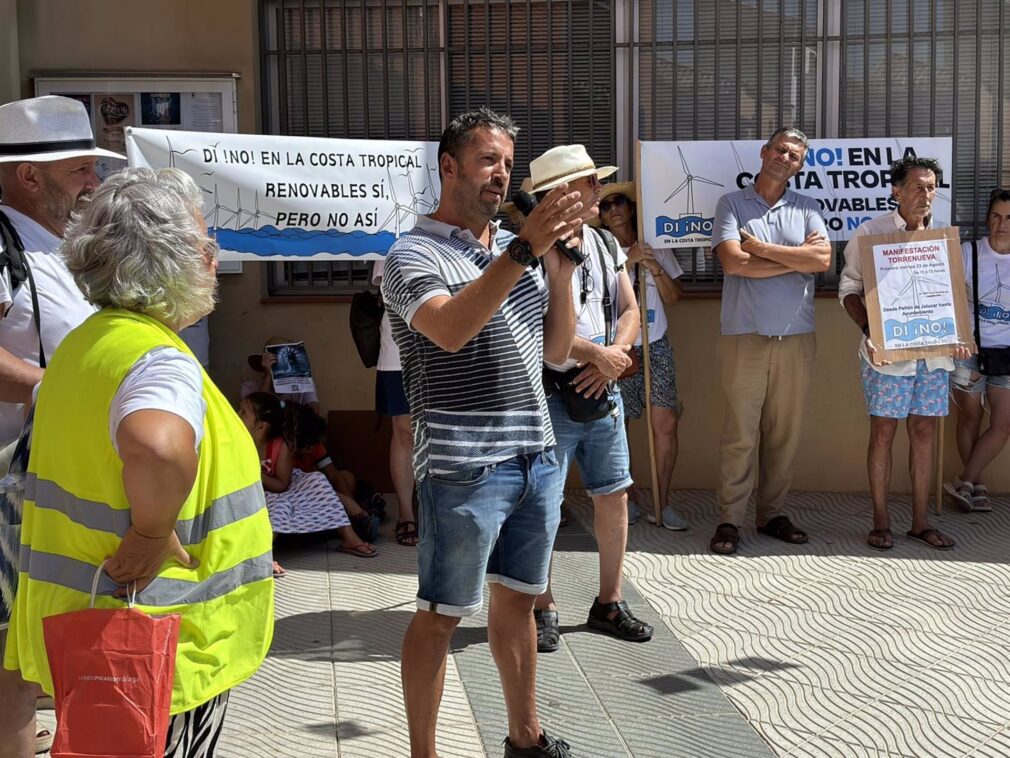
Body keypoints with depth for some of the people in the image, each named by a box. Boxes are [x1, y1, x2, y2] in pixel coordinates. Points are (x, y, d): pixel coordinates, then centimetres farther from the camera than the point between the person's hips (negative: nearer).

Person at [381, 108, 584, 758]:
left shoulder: (519, 252, 14)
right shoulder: (414, 255, -7)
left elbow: (556, 349, 13)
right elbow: (450, 330, -26)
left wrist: (561, 270, 0)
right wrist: (524, 250, -30)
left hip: (537, 458, 7)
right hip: (464, 467, -7)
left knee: (517, 600, 18)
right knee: (440, 617, 3)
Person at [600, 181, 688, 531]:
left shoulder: (656, 248, 11)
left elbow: (674, 297, 8)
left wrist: (656, 269, -7)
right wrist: (628, 261, -17)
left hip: (655, 347, 2)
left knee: (665, 423, -6)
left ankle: (664, 502, 4)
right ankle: (624, 499, 16)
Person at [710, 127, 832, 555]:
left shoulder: (806, 209, 11)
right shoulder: (732, 204, 4)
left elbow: (823, 259, -6)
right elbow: (732, 262, -11)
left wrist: (762, 248, -8)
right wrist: (796, 259, -5)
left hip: (797, 336, 3)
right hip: (744, 336, -3)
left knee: (785, 432, 8)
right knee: (740, 432, -1)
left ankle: (772, 514, 19)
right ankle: (729, 520, 6)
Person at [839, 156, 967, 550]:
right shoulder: (870, 233, -1)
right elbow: (849, 289, -1)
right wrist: (870, 333, -14)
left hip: (934, 352, 4)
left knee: (924, 432, 8)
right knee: (883, 432, 1)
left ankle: (920, 521, 17)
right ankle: (881, 522, 11)